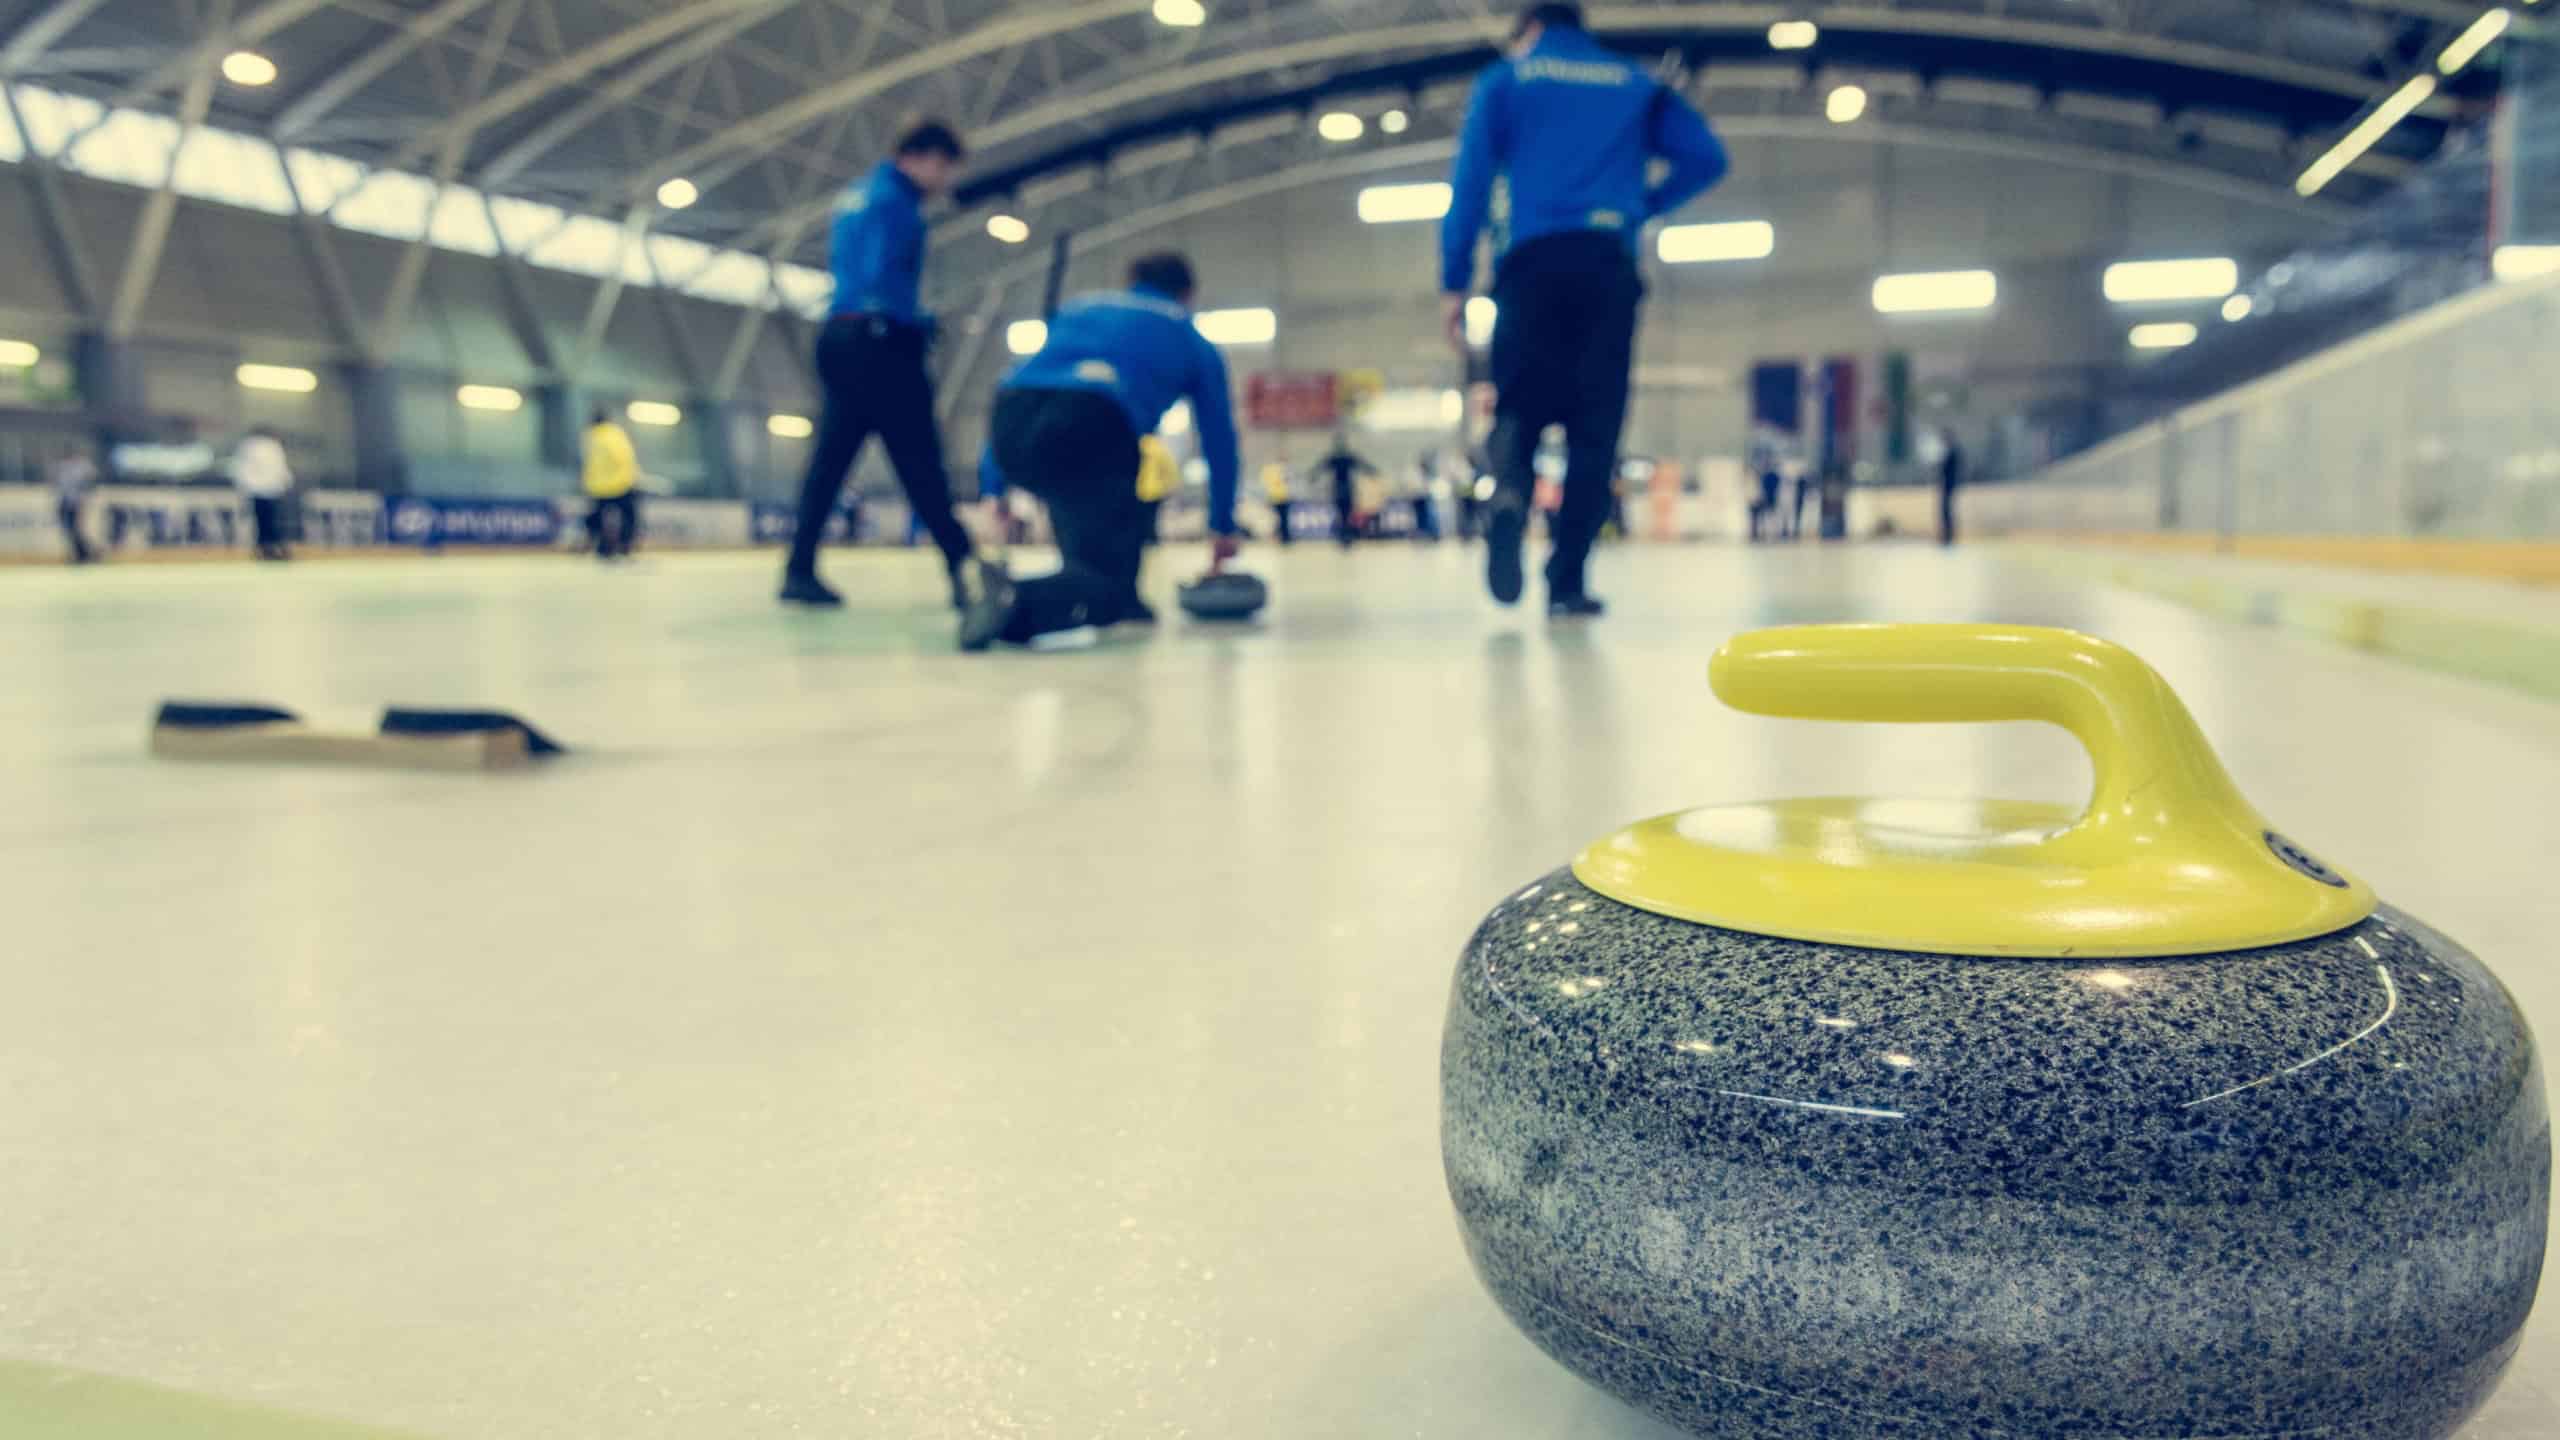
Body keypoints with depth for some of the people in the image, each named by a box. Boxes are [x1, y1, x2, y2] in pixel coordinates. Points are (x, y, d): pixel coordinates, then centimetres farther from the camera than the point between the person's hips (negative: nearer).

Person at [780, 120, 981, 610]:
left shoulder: (855, 197, 21)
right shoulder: (895, 199, -8)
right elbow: (884, 276, -19)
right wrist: (920, 321, -10)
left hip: (840, 335, 9)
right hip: (881, 338, -9)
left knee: (832, 454, 5)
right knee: (918, 455, -9)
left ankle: (800, 570, 1)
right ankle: (961, 562, -9)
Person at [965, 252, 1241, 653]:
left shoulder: (1078, 307, 37)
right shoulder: (1195, 343, 28)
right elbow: (1219, 440, 30)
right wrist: (1223, 526, 41)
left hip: (1011, 417, 5)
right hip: (1094, 423, -5)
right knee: (1110, 576, -2)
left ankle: (1122, 603, 27)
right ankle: (1017, 598, -31)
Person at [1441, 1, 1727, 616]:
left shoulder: (1506, 78, 14)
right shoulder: (1636, 84, 20)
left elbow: (1469, 183, 2)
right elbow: (1706, 155, 9)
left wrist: (1454, 283, 1)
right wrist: (1641, 206, 19)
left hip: (1532, 261, -1)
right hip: (1609, 263, 1)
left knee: (1520, 406, 4)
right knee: (1595, 422, 1)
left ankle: (1510, 490, -30)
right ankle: (1567, 580, -5)